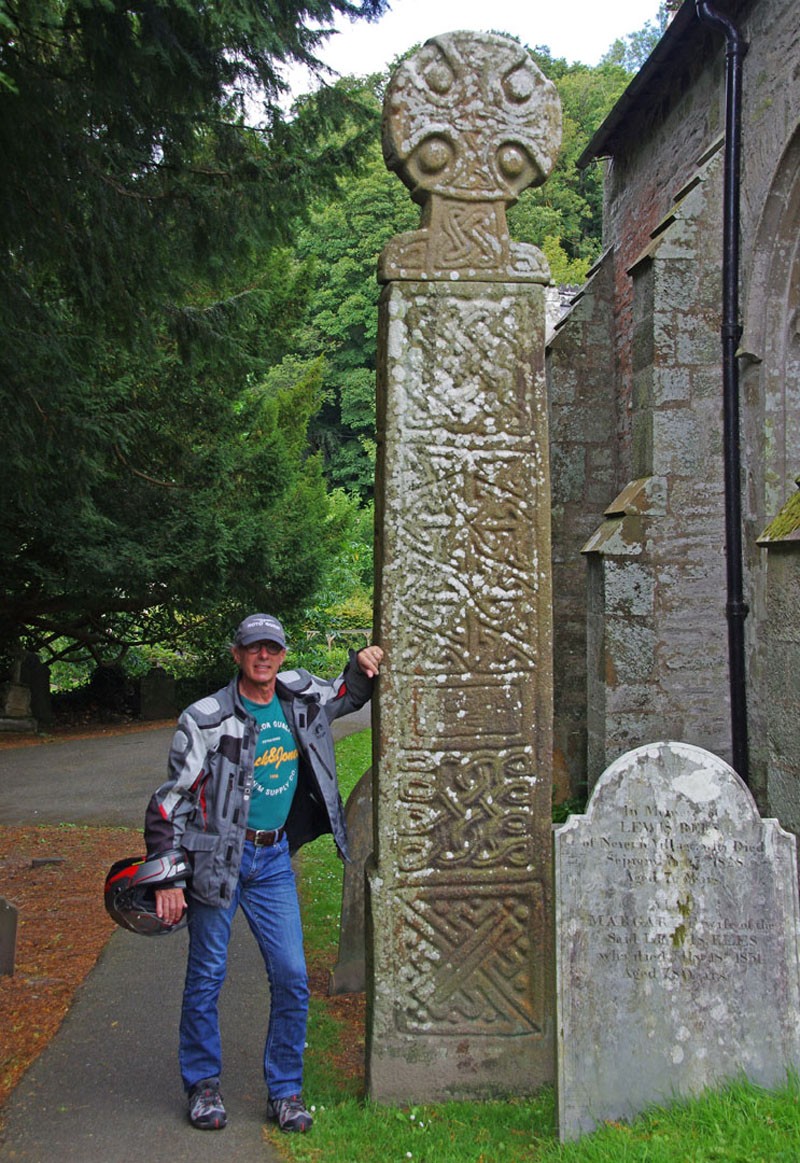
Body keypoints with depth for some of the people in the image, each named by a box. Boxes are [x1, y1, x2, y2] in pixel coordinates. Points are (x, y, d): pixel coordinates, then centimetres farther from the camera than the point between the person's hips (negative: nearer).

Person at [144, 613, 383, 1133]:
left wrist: (362, 665, 1)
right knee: (207, 976, 7)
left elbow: (347, 696, 24)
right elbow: (173, 801, -9)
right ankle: (203, 1083, 28)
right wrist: (168, 880, -11)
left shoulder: (301, 695, 1)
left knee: (292, 978, 3)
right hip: (216, 857, -3)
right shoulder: (206, 720, -12)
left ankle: (285, 1090, 20)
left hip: (274, 860, 4)